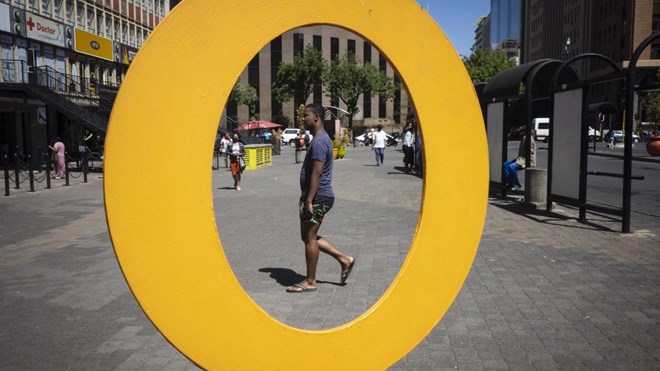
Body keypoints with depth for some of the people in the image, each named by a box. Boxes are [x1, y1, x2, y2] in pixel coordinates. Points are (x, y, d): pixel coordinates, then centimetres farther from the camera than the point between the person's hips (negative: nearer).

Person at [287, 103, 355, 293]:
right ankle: (344, 259, 19)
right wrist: (305, 197, 23)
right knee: (309, 237, 15)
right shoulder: (320, 139, 16)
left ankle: (310, 281, 10)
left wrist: (309, 200, -25)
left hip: (318, 198, -10)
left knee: (309, 238, -1)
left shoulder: (319, 141, -17)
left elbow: (317, 173, -23)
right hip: (316, 197, 10)